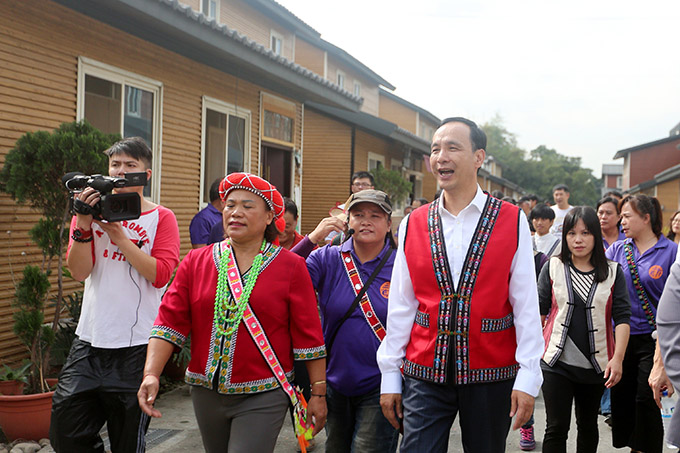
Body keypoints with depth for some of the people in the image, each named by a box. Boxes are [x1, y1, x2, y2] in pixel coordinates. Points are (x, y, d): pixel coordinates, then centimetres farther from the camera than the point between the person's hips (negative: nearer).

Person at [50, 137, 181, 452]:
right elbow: (79, 272, -2)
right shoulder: (92, 211, 10)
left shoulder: (161, 218, 2)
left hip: (136, 345, -3)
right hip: (90, 340, 3)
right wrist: (83, 225, -15)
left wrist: (118, 235, -14)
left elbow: (160, 274, -12)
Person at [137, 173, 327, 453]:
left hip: (263, 397, -3)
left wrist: (318, 394, -2)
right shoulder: (195, 262, 4)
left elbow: (308, 335, -3)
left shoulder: (291, 266, -3)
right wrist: (151, 374, -15)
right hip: (206, 393, 4)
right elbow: (170, 321, -3)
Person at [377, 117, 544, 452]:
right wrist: (389, 376, 6)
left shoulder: (512, 222, -3)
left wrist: (528, 377, -7)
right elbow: (400, 305, 6)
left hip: (491, 375, -1)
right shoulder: (414, 224, 4)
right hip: (425, 373, 1)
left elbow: (527, 306, -3)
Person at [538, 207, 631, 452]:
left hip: (596, 364, 1)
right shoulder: (552, 268, 1)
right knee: (556, 428, -5)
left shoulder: (613, 272, 1)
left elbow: (622, 317, -3)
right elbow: (539, 312, 4)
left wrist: (618, 358, -12)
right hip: (557, 362, -1)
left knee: (588, 425, 16)